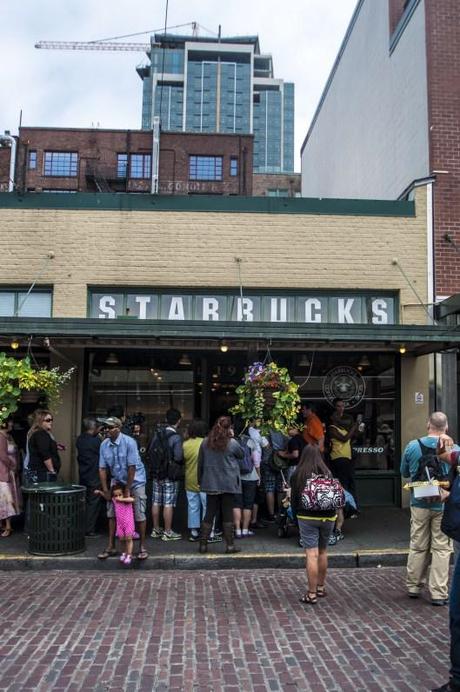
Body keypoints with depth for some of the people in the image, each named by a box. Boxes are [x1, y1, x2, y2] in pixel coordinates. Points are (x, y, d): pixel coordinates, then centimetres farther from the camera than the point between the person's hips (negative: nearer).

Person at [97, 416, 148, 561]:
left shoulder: (129, 442, -23)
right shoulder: (104, 445, -8)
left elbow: (132, 467, -22)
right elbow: (102, 469, -3)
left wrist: (127, 490, -19)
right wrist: (105, 490, -5)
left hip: (135, 481, -4)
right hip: (117, 481, 5)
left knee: (139, 514, -2)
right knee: (112, 514, 4)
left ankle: (142, 547, 11)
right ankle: (111, 547, 15)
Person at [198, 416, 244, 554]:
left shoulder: (205, 442, 0)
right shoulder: (232, 443, -12)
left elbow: (200, 463, 6)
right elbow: (241, 454, 7)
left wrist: (200, 479, 16)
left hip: (211, 484, 3)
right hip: (228, 484, -3)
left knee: (209, 514, 10)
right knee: (228, 515, 5)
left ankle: (203, 544, 11)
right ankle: (230, 545, 9)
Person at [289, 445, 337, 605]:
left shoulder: (298, 474, -5)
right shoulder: (327, 473, -1)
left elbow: (293, 498, 1)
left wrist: (297, 513, 16)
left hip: (307, 517, -3)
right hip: (327, 517, 3)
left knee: (311, 554, -4)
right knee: (322, 552, 17)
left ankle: (312, 594, -3)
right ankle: (321, 587, 30)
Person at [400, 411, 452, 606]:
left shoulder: (412, 446, -6)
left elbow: (404, 473, 6)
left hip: (419, 504, 2)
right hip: (444, 505, -2)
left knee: (417, 547, 14)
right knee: (441, 548, 6)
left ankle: (413, 586, 25)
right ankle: (438, 593, 8)